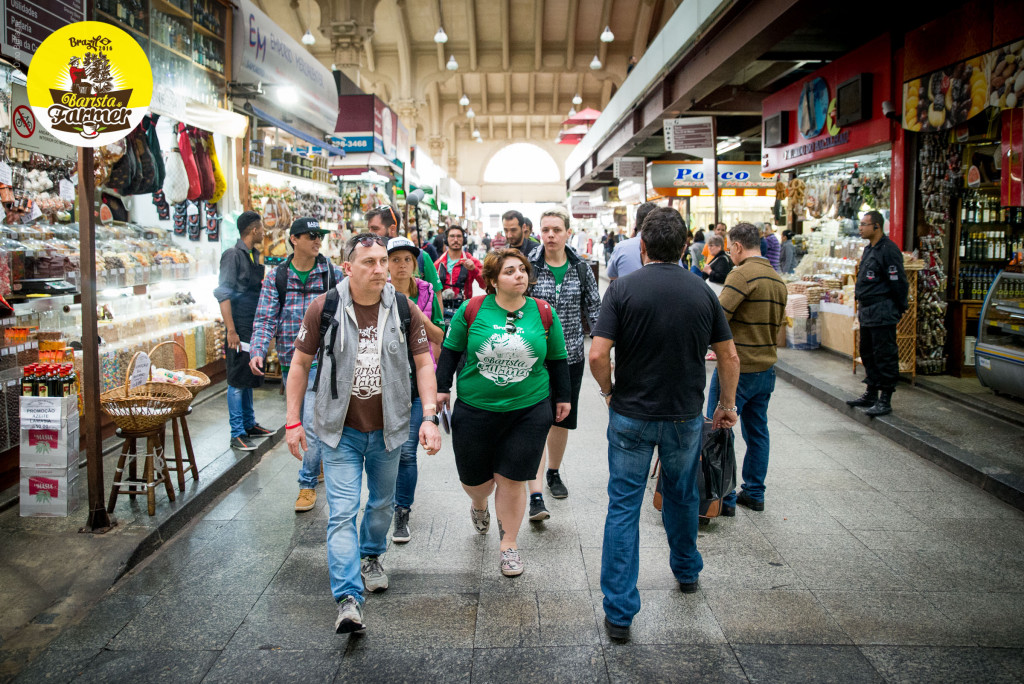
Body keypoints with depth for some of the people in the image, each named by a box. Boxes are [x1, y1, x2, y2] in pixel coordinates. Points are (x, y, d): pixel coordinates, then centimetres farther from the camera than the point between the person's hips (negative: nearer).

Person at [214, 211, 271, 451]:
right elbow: (224, 294, -17)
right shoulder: (233, 255, -11)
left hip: (254, 329, 8)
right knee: (237, 382, -3)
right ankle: (237, 434, 2)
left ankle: (249, 425, 26)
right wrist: (231, 331, -22)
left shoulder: (254, 255, 14)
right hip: (240, 330, -8)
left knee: (249, 380, 16)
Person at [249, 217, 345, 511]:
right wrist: (258, 352, -15)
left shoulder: (334, 274, -1)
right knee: (300, 421, 17)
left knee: (313, 424, -10)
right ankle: (322, 463, 40)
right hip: (290, 362, 3)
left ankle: (308, 484, 3)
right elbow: (265, 319, -2)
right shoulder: (276, 277, 2)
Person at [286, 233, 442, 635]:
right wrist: (293, 421, -2)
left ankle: (371, 557, 47)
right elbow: (300, 363, -1)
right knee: (342, 512, -8)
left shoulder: (405, 311, -5)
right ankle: (348, 600, -7)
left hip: (388, 428, 3)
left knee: (382, 502, 20)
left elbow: (423, 364, 1)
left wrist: (430, 417, -9)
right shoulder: (324, 308, -9)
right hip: (340, 430, -2)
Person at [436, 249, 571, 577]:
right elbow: (450, 351, 6)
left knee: (511, 479, 1)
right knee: (475, 478, 11)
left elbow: (557, 360, 10)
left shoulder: (544, 313, 0)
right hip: (475, 411, 0)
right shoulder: (471, 310, -4)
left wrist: (562, 397, 14)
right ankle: (479, 506, 48)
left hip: (529, 411, 0)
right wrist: (442, 387, 2)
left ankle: (509, 543, 21)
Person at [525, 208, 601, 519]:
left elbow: (594, 311, 8)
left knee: (562, 419, 14)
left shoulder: (581, 269, 3)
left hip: (570, 355, 3)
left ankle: (553, 473, 38)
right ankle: (536, 496, -11)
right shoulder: (529, 267, -5)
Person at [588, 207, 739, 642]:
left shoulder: (622, 289, -11)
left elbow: (597, 355, -17)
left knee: (624, 506, 4)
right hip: (686, 415, 3)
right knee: (682, 495, 24)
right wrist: (728, 405, 15)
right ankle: (687, 571, 46)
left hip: (631, 414, -3)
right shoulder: (702, 292, -2)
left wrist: (609, 391, 1)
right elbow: (729, 356, 3)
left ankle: (618, 612, 5)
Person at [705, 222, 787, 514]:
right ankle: (754, 494, 25)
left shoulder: (743, 274, -16)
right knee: (757, 432, 16)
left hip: (737, 369, -9)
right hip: (766, 368, 9)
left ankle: (724, 498, 6)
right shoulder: (778, 279, 11)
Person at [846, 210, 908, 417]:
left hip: (882, 314, -10)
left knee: (885, 356, -4)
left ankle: (885, 400, 2)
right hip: (867, 313, 10)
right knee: (868, 354, 17)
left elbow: (899, 284, -15)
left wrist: (899, 311, -11)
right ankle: (871, 394, 28)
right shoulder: (869, 249, 15)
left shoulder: (888, 250, -15)